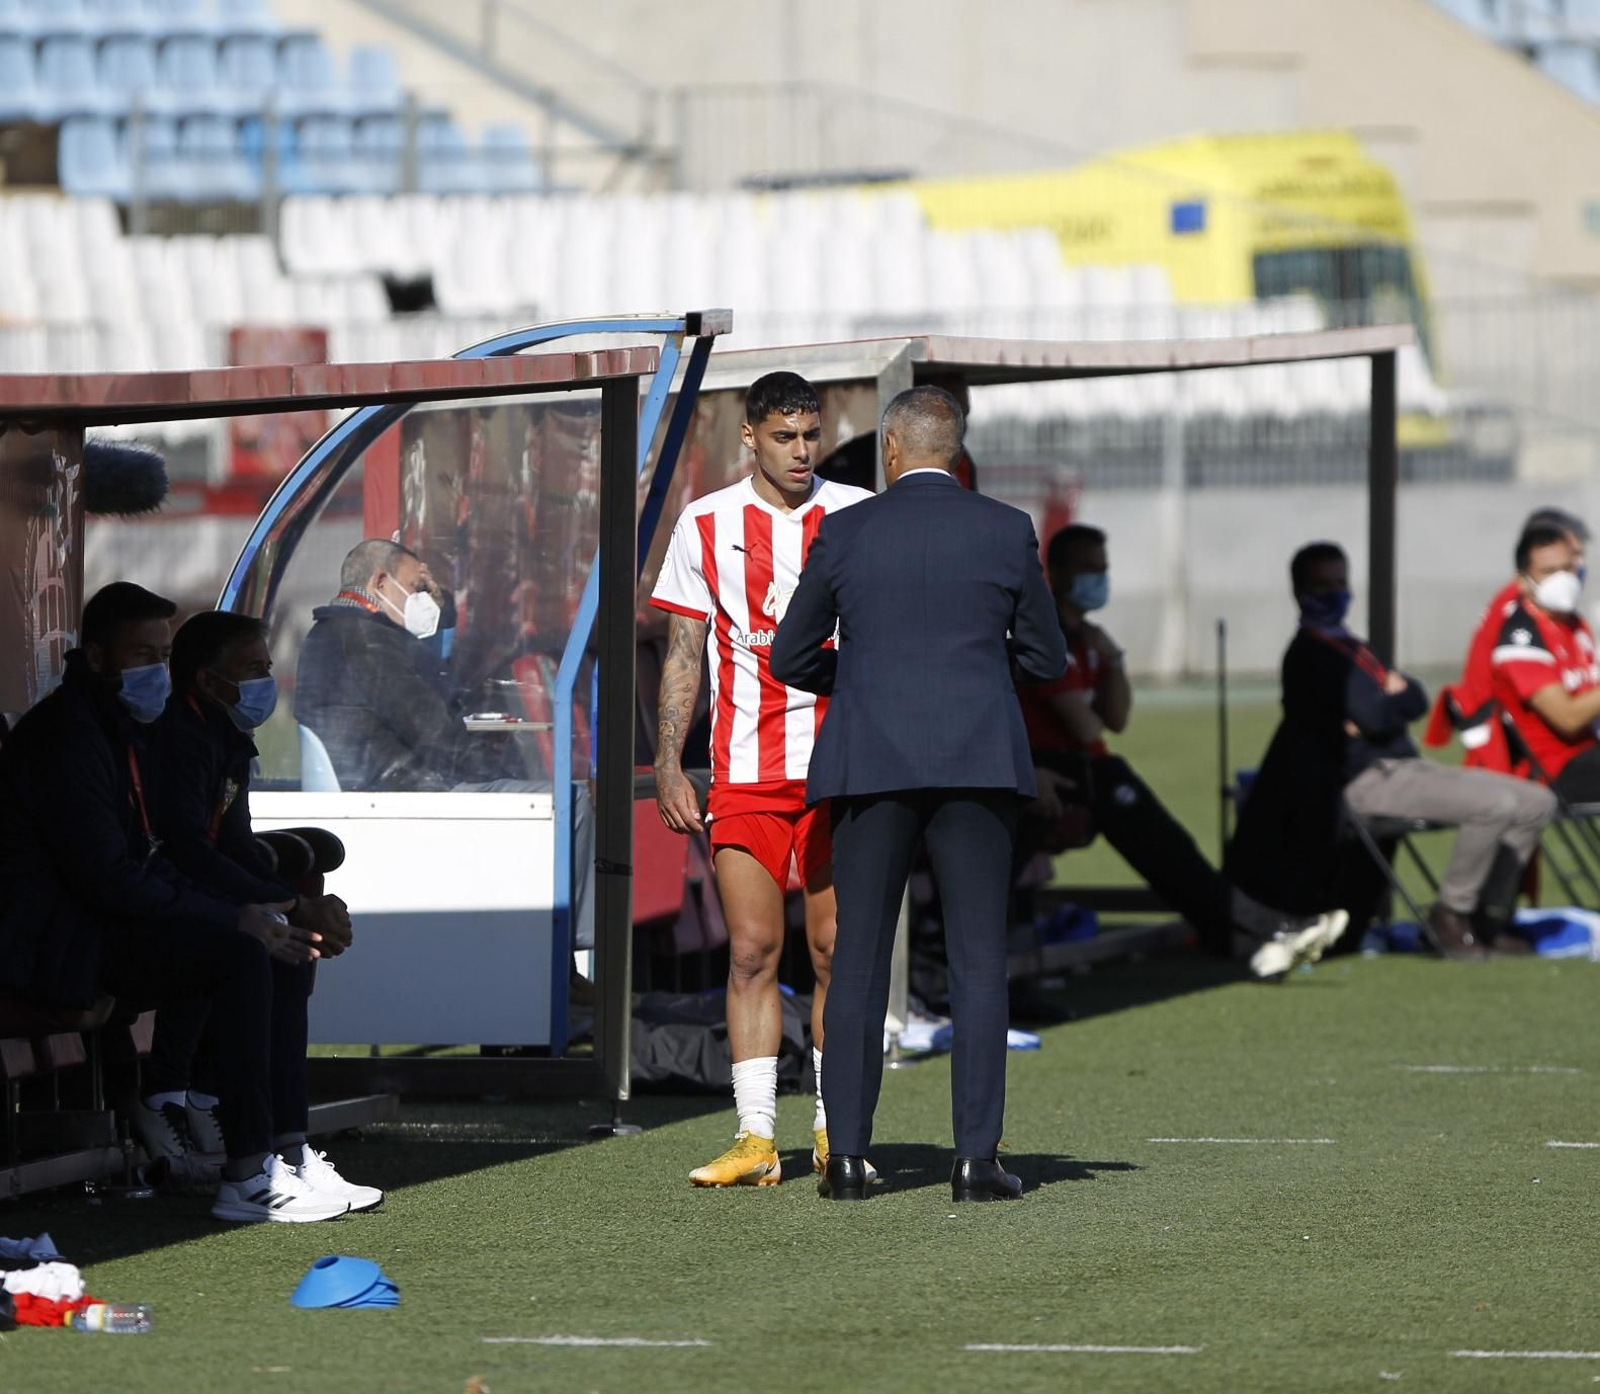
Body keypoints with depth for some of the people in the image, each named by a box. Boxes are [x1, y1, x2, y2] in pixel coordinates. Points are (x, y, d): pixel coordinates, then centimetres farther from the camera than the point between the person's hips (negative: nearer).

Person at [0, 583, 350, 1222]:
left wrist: (247, 914, -3)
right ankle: (248, 1178, -28)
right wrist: (235, 920, -21)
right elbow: (108, 878, -24)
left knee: (275, 944, 3)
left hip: (106, 924, 11)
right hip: (59, 943, -11)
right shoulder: (66, 736, -17)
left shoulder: (122, 730, 16)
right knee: (241, 952, -26)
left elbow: (148, 863, 13)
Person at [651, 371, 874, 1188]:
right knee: (752, 952, -4)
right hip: (743, 774, 0)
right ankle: (755, 1139, -3)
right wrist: (668, 765, 1)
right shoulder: (706, 525, 6)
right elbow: (684, 654, 9)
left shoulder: (859, 519, 5)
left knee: (835, 949, 0)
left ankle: (834, 1131, 9)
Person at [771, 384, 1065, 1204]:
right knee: (978, 960, 1)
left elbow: (791, 658, 8)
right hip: (978, 766, 0)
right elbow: (1045, 659, 9)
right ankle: (976, 1159, -5)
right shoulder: (1006, 532, 2)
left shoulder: (845, 534, 2)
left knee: (859, 959, 6)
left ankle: (847, 1157, 2)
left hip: (871, 766, 0)